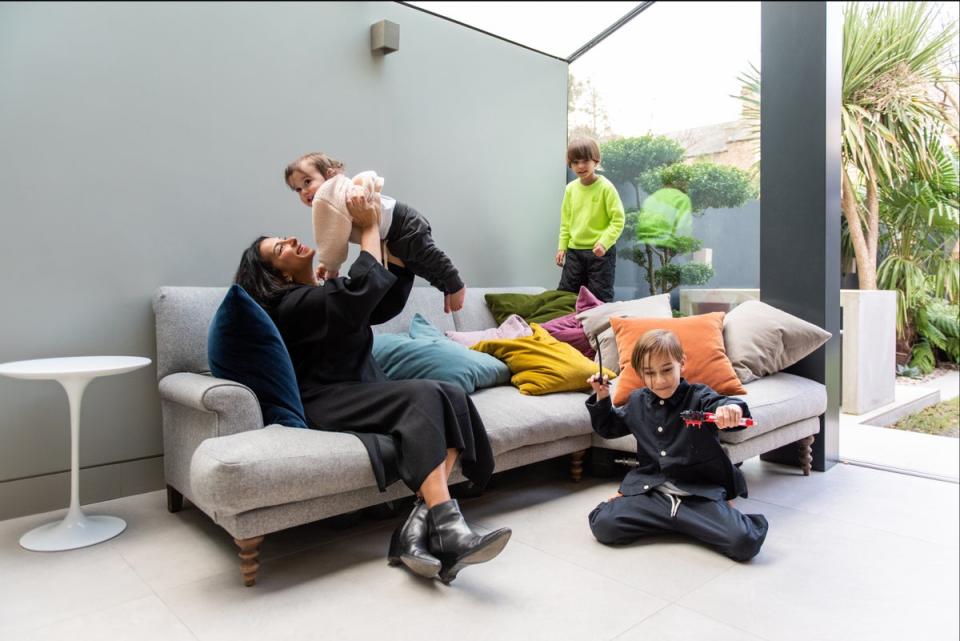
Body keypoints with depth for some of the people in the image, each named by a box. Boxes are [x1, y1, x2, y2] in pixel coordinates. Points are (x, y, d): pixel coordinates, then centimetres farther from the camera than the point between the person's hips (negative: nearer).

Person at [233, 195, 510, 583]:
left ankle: (421, 523, -30)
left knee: (452, 398, -19)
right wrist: (369, 227, -9)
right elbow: (361, 290, -20)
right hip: (325, 406, -8)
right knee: (423, 398, -30)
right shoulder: (291, 304, -6)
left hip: (360, 397, 8)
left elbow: (389, 303, 15)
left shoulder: (326, 295, 23)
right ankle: (445, 527, -37)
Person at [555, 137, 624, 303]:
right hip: (574, 250, 5)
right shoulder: (571, 188, 4)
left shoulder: (606, 187, -12)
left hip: (600, 251, -5)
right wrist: (562, 246, 7)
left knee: (600, 298, 3)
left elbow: (618, 220, -13)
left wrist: (604, 242, -24)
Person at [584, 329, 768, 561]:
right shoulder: (638, 402, 10)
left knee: (745, 542, -24)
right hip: (650, 489, 2)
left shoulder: (699, 397, -4)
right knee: (602, 525, -20)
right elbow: (609, 428, 26)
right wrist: (602, 399, 8)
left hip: (700, 492, -2)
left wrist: (732, 408, -49)